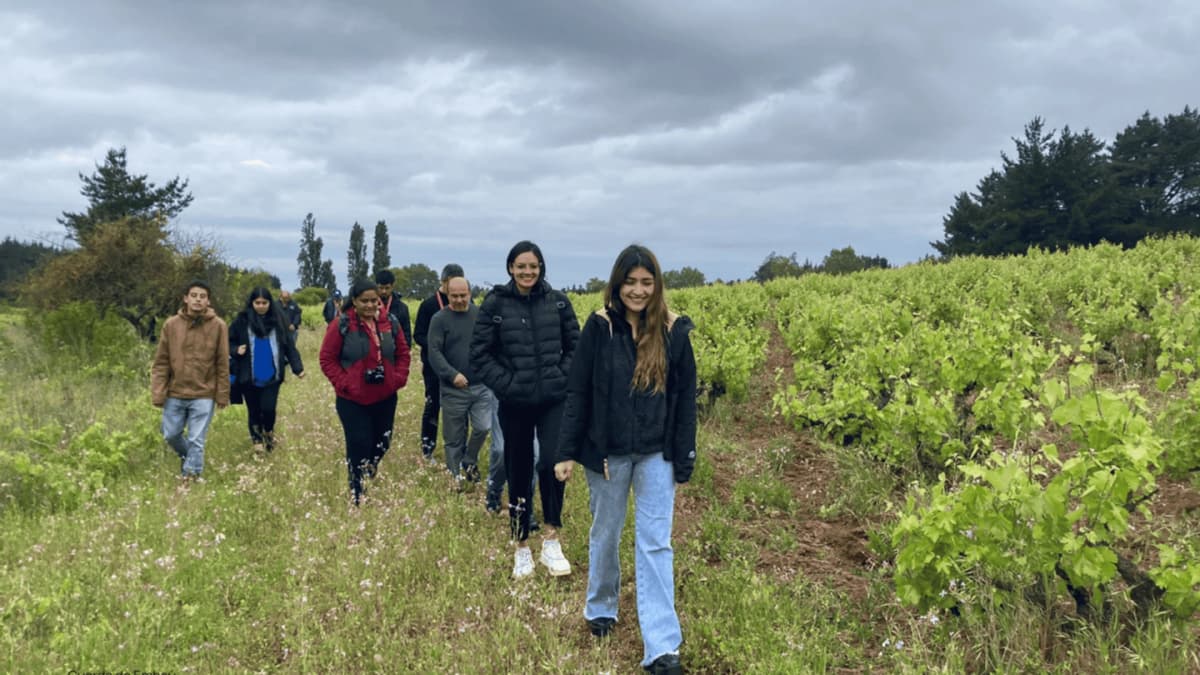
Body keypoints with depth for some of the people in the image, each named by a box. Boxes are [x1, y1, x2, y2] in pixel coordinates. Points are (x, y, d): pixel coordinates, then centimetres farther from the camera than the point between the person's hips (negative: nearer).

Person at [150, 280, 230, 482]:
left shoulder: (218, 326, -6)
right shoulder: (171, 325, -2)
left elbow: (222, 364, -2)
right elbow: (161, 362, 1)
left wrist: (222, 395, -3)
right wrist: (158, 393, -5)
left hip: (204, 395, -3)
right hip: (175, 393, 3)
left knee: (196, 439, -1)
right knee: (171, 434, 13)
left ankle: (191, 474, 13)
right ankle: (186, 455, 42)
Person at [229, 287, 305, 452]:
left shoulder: (278, 318, -2)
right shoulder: (242, 319, -5)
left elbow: (289, 345, -1)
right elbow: (229, 341, 4)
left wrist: (297, 367, -8)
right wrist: (236, 350, -17)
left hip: (272, 375, 0)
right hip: (249, 376, 0)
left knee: (268, 408, -7)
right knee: (254, 411, 10)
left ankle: (269, 432, 26)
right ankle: (257, 439, 35)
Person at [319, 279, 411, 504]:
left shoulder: (389, 323, 3)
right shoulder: (341, 325, -9)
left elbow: (403, 354, 11)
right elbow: (327, 360, -6)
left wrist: (398, 378, -2)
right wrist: (344, 384, -14)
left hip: (385, 398, 4)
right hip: (353, 400, -4)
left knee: (382, 445, 14)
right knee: (359, 447, -3)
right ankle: (358, 496, 11)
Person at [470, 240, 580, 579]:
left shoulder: (558, 301, 2)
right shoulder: (495, 304, -2)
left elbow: (575, 346, 9)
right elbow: (480, 354, -1)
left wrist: (563, 377, -3)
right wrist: (506, 384, -9)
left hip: (554, 400, 0)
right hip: (515, 403, 0)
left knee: (553, 462, -20)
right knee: (518, 474, 8)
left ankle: (551, 541, -7)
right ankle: (522, 549, 22)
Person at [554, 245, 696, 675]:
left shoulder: (673, 331, -4)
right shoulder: (599, 328, -7)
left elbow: (685, 397, 0)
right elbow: (577, 392, -4)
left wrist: (684, 458, -2)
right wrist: (566, 452, -7)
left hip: (656, 453, 0)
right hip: (607, 451, 0)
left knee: (655, 544, -1)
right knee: (605, 534, 16)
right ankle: (600, 608, 40)